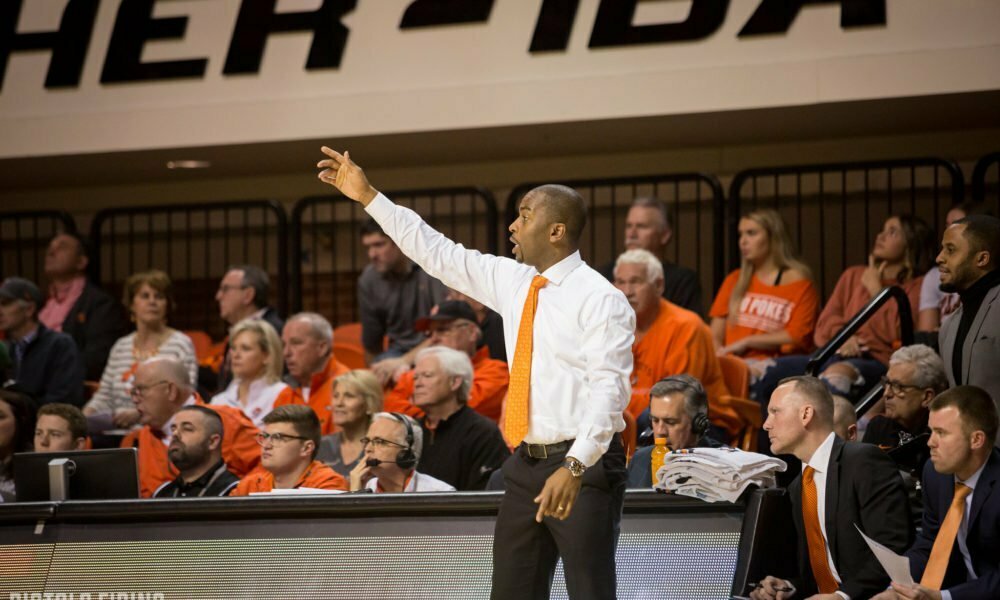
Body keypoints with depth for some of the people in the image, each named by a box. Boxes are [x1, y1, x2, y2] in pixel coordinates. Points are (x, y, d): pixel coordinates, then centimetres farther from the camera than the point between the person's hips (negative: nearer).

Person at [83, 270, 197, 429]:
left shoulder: (181, 344, 1)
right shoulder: (121, 347, 19)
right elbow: (104, 397, 21)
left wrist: (140, 414, -20)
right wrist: (87, 413, -2)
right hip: (118, 432, 6)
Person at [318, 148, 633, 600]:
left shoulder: (600, 298, -11)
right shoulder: (512, 282, 12)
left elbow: (608, 388, -20)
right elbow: (439, 254, 20)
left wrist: (575, 466, -31)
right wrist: (367, 197, 20)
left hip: (583, 467, -8)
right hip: (526, 464, 8)